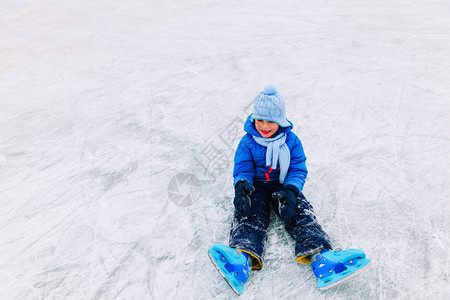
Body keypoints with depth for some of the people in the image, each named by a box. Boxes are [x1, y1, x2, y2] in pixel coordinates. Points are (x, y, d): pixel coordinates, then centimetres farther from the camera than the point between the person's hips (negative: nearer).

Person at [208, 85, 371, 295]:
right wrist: (242, 186, -29)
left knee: (301, 213, -22)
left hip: (283, 186, 1)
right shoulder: (248, 142, -3)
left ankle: (322, 260, -37)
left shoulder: (291, 140, -2)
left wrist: (291, 191, -23)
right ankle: (242, 260, -50)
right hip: (256, 187, -1)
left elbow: (298, 170, -3)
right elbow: (242, 170, -4)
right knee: (248, 214, -27)